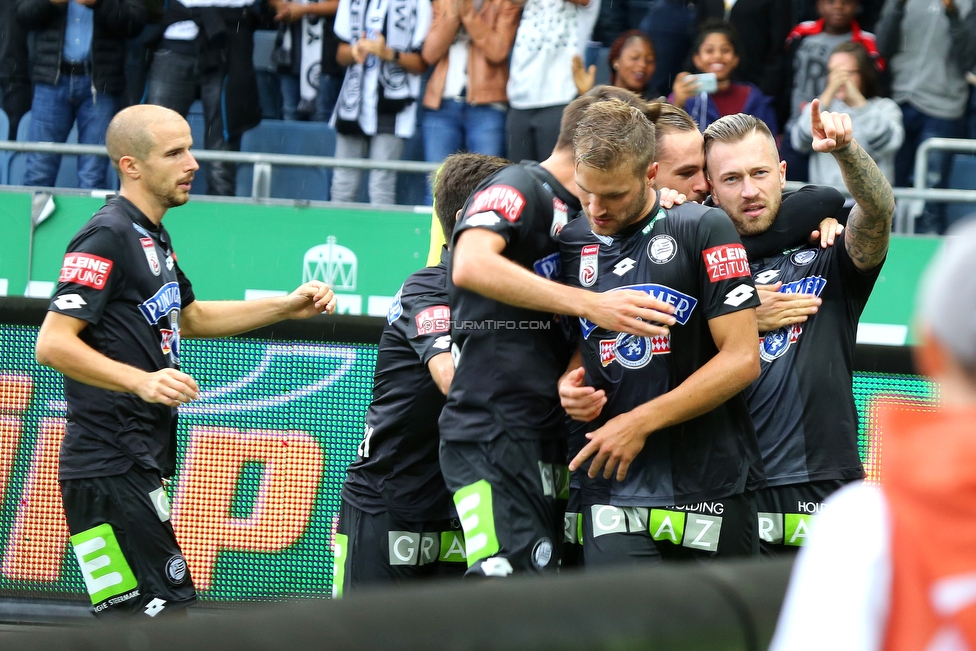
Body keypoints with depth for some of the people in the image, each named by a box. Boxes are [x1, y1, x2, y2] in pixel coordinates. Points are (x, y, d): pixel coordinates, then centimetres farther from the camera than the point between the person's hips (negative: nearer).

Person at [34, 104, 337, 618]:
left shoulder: (152, 237, 19)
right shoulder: (107, 237, -12)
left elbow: (190, 317, 36)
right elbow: (52, 344, -19)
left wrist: (287, 307, 28)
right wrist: (142, 380, -29)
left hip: (139, 467, 10)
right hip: (111, 472, -10)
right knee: (164, 613, -16)